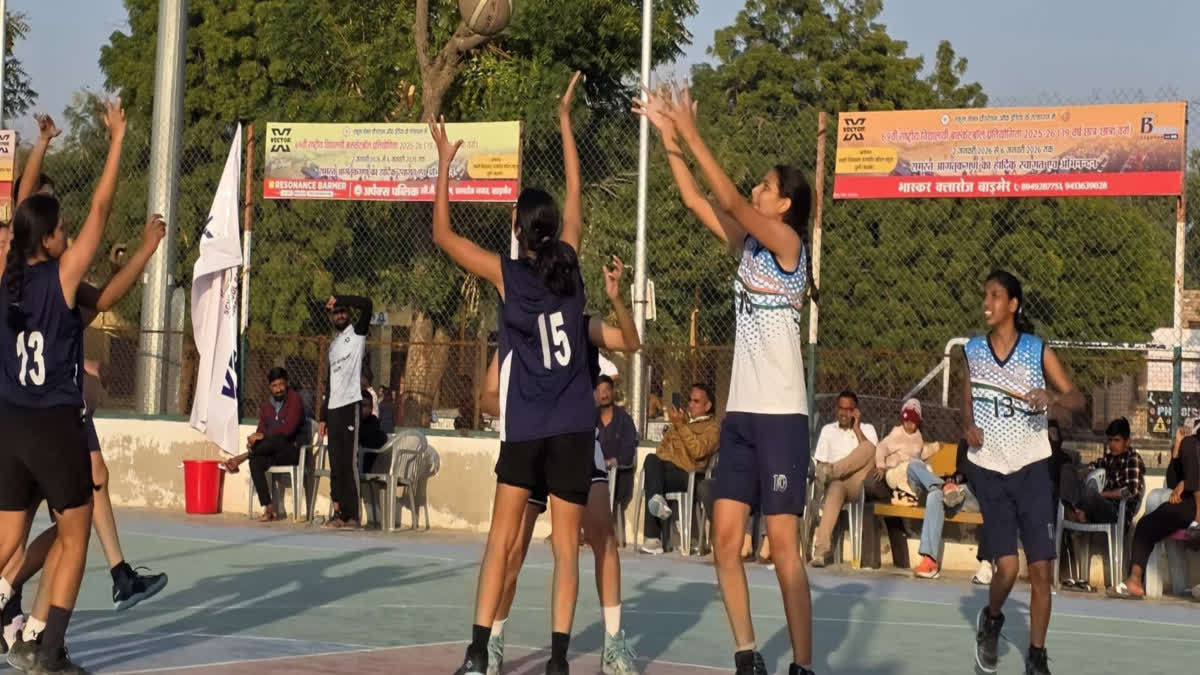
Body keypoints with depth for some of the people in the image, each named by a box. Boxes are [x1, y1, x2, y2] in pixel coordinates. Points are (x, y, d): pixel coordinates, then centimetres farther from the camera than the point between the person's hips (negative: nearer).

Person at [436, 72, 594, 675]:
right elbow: (575, 194, 16)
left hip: (524, 429, -1)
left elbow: (442, 234, 5)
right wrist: (565, 122, 24)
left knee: (501, 541, 2)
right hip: (574, 427, 1)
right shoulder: (570, 263, 2)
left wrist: (445, 163, 9)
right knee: (566, 548, 3)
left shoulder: (506, 275, -3)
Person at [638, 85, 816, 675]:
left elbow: (729, 199, -17)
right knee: (726, 539, 3)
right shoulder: (747, 246, 12)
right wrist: (666, 134, 4)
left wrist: (690, 133, -15)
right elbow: (694, 200, 10)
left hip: (780, 414, -7)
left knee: (783, 547, -5)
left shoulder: (787, 242, -7)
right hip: (741, 412, 7)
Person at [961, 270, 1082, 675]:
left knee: (1040, 567, -3)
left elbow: (1077, 399, -6)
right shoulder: (973, 350, 2)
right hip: (989, 469, 1)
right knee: (1006, 567, -9)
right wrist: (969, 427, -5)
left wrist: (1053, 399, -26)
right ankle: (990, 621, 24)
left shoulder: (1037, 350, -4)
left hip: (1031, 467, -1)